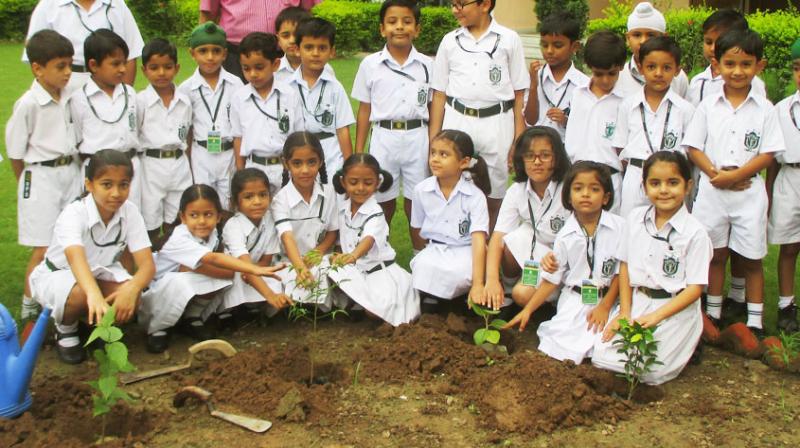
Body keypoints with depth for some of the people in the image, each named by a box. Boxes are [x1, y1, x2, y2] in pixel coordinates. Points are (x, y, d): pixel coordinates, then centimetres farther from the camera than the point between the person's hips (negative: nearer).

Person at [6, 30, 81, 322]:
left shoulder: (68, 98, 3)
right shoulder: (28, 104, -15)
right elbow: (15, 152, -7)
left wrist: (74, 172, 12)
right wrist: (26, 184, 2)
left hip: (71, 173, 6)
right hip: (42, 176, -6)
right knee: (44, 249, -2)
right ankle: (29, 308, 13)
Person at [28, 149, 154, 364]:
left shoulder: (130, 212, -19)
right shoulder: (74, 214, -32)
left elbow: (147, 263, -26)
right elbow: (76, 258, -52)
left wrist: (132, 288, -50)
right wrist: (94, 294, -72)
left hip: (100, 273, 4)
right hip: (57, 274, -3)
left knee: (129, 300, -28)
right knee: (82, 295, -37)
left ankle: (97, 326, 6)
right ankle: (65, 331, -2)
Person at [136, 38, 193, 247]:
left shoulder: (185, 101, 5)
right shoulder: (141, 101, -5)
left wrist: (188, 167, 10)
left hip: (179, 164, 3)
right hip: (151, 165, -3)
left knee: (174, 222, 10)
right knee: (151, 224, 3)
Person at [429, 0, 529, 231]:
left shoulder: (509, 39, 0)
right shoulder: (450, 41, 6)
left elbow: (520, 93, 2)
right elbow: (439, 93, 9)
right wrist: (433, 141, 6)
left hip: (496, 123, -1)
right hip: (457, 123, 2)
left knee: (493, 200, 6)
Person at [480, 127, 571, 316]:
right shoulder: (516, 192, -5)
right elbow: (498, 237, -15)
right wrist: (492, 279, -29)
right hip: (530, 259, 4)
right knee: (516, 236, -28)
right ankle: (507, 290, -4)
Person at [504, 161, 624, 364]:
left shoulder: (619, 227, -6)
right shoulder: (565, 236, -1)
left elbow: (621, 272, -1)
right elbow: (551, 280, 3)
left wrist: (605, 306, -6)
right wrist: (528, 310, -2)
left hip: (607, 298, 0)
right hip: (574, 300, 1)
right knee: (559, 350, -17)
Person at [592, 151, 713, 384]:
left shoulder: (695, 233, -12)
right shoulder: (635, 218, 2)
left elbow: (695, 288, -12)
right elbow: (625, 265, 8)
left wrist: (655, 316, -20)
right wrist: (625, 312, 0)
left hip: (676, 308, -4)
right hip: (637, 301, 4)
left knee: (648, 369, -17)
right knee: (602, 356, -10)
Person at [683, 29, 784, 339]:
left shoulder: (764, 109, 0)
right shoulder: (708, 106, 3)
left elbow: (768, 154, -5)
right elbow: (694, 147, 1)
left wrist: (735, 176, -16)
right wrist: (715, 173, -15)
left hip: (749, 190, -1)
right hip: (712, 189, 1)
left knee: (752, 258, 5)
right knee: (716, 254, 10)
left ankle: (755, 322, 14)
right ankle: (713, 314, 22)